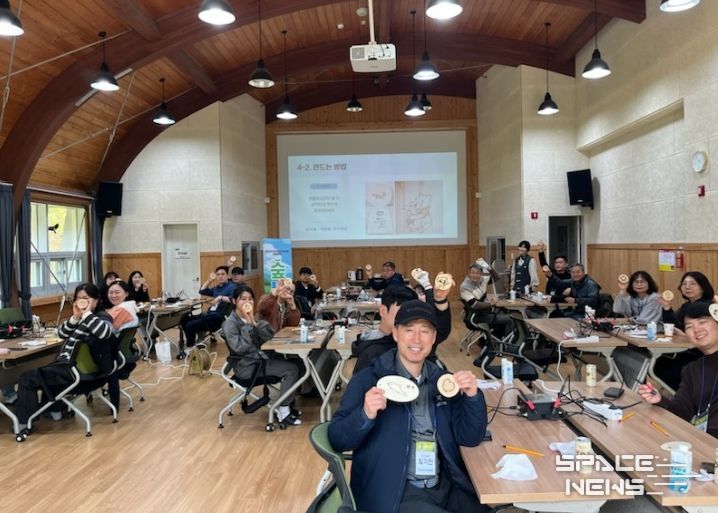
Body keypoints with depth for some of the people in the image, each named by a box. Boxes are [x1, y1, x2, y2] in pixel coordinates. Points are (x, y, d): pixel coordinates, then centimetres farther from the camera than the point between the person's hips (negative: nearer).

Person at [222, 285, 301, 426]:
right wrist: (248, 324, -19)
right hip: (247, 365, -7)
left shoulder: (252, 317, 9)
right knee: (292, 369, -17)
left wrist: (254, 322, -16)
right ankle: (283, 411, -10)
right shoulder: (230, 323, -11)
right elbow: (240, 348, -23)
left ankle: (285, 404, 3)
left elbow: (270, 337, -3)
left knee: (294, 363, -6)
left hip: (262, 358, 7)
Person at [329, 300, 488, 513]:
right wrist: (365, 415, -28)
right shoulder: (368, 380, -7)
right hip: (392, 493, -4)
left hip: (445, 486, 5)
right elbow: (337, 440, -10)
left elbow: (470, 438, 7)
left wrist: (472, 396, -10)